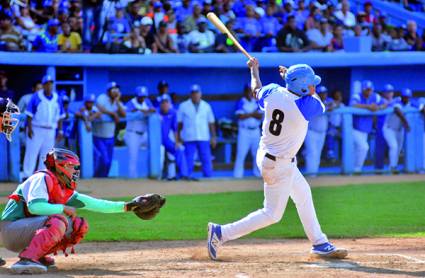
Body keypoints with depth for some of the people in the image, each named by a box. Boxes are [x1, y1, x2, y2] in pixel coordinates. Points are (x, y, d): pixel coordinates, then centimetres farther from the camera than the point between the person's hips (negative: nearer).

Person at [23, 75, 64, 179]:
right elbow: (29, 113, -7)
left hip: (50, 131, 4)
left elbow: (60, 116, 13)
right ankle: (27, 175, -8)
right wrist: (29, 128, -15)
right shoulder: (36, 97, -5)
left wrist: (60, 131, 7)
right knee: (31, 152, -8)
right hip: (36, 130, -4)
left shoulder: (57, 98, 9)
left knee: (46, 155, 4)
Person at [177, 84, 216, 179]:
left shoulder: (206, 106, 11)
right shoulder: (183, 106, 5)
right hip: (189, 138, -2)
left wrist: (213, 137, 7)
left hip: (204, 138, 2)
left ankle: (208, 177, 4)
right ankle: (188, 176, 1)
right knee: (188, 160, -3)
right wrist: (178, 137, 1)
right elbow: (179, 123, 6)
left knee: (206, 159, 0)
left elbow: (211, 123, 12)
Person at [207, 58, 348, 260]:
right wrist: (289, 75, 6)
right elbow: (319, 102, 1)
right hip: (279, 165, -9)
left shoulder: (273, 92, -9)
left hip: (266, 155, 9)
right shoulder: (306, 106, -24)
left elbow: (256, 90, 15)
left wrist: (254, 70, 34)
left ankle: (320, 244, 32)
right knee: (272, 214, 0)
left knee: (303, 195, 23)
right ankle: (221, 233, -1)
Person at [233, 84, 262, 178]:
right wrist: (252, 114, -9)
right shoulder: (241, 103, -1)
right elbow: (240, 116, -14)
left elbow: (260, 116, 1)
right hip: (244, 131, -5)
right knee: (241, 153, -9)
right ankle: (238, 174, -9)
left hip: (255, 131, 5)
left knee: (257, 153, 5)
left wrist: (248, 114, -14)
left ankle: (258, 173, 12)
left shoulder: (257, 103, 12)